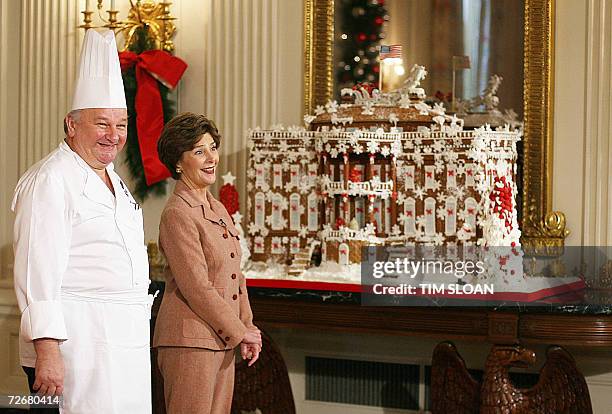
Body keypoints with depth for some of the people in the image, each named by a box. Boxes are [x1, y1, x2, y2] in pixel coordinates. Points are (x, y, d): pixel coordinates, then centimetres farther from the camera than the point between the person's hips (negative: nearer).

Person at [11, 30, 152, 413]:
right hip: (77, 339, -9)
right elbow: (37, 270, -17)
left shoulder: (114, 182, 19)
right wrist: (47, 350, -23)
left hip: (126, 341, 9)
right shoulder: (50, 180, -10)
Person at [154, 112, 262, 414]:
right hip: (190, 340, -8)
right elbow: (197, 287, -17)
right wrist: (238, 331, -10)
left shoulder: (217, 208, 13)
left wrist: (248, 328, 10)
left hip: (221, 340, 9)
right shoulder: (177, 214, -14)